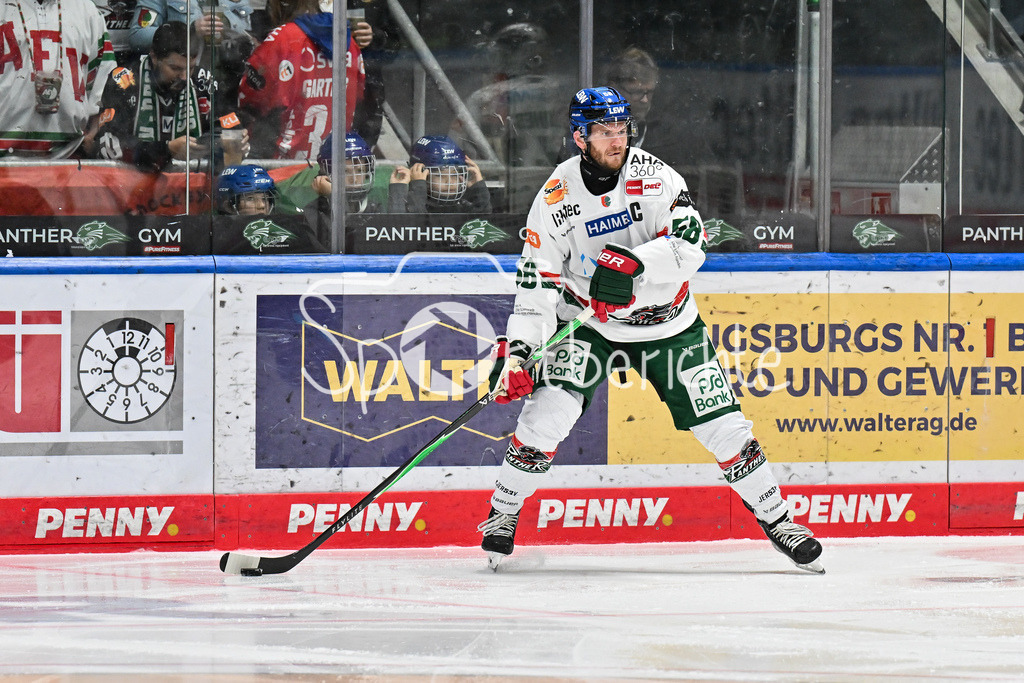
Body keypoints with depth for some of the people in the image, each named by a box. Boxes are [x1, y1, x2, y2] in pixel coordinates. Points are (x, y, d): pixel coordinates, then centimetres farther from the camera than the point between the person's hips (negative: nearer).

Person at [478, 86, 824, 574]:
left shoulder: (651, 175, -15)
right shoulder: (557, 197, -13)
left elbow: (691, 241, -26)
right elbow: (537, 281, -11)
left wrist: (634, 262, -41)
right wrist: (517, 350, -21)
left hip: (668, 326, 0)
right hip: (589, 325, 0)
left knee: (724, 426, -2)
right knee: (548, 411, -18)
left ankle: (775, 518, 16)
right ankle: (502, 515, 3)